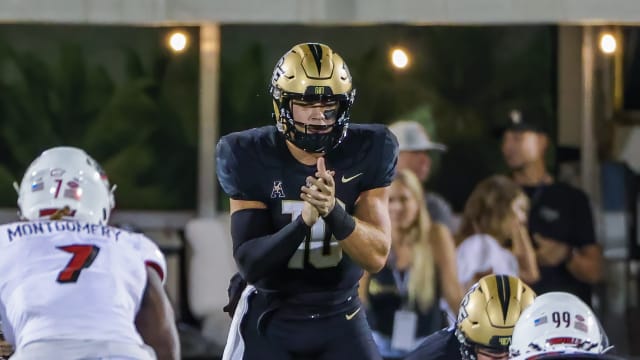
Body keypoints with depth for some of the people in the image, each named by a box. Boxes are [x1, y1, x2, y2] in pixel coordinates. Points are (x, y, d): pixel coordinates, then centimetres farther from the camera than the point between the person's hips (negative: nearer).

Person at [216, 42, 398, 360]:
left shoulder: (366, 153, -10)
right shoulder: (252, 157, -13)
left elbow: (376, 256, -16)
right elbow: (249, 263, -18)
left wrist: (333, 210, -36)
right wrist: (304, 220, -36)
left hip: (340, 318, 1)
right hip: (270, 319, -1)